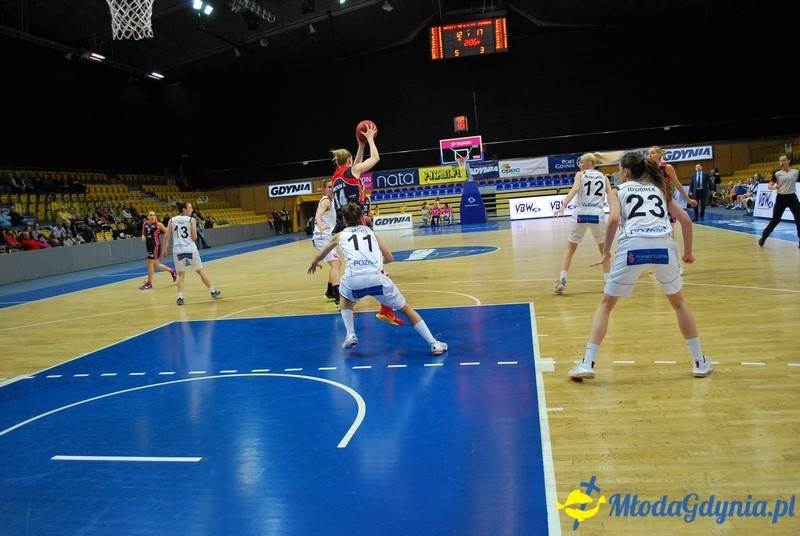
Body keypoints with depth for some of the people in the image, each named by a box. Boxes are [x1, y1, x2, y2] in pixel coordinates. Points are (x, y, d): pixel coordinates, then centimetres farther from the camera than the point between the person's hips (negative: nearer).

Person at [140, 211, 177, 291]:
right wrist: (143, 236, -2)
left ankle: (149, 283, 0)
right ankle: (172, 271, 35)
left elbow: (167, 232, -1)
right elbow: (143, 233, 19)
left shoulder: (158, 224, -9)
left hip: (156, 245, -7)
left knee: (150, 263, -9)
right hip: (149, 245, 7)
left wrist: (165, 242, -6)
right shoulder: (145, 224, 6)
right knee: (156, 265, 15)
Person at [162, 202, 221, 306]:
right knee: (200, 271, 12)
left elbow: (166, 236, 3)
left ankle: (180, 297, 2)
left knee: (181, 274, 15)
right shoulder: (191, 220, -2)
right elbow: (194, 237, -5)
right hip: (190, 249, -2)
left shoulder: (172, 220, 6)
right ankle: (213, 292, 20)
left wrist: (164, 249, 12)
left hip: (177, 250, 2)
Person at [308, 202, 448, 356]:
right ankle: (434, 344, 11)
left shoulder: (339, 235, 26)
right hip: (376, 278, 0)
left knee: (345, 298, 37)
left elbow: (320, 255, 44)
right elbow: (389, 258, 34)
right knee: (406, 308, 17)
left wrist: (314, 263, 66)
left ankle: (350, 336, 24)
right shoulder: (371, 232, 28)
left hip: (353, 279, 0)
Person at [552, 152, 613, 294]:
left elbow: (575, 189, -11)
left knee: (570, 249, 13)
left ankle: (562, 280, 1)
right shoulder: (604, 177, 18)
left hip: (581, 213, -1)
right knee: (604, 249, 21)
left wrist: (563, 206, -24)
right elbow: (611, 196, 3)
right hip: (597, 214, 2)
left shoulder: (580, 175, 9)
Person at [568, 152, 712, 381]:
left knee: (606, 304, 11)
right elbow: (685, 220, 18)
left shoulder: (619, 190, 19)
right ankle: (700, 362, 28)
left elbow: (614, 219, -2)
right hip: (663, 245, 3)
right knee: (679, 303, 26)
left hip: (633, 246, -3)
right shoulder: (660, 189, 29)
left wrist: (606, 252, 5)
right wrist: (688, 252, 28)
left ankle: (587, 364, 2)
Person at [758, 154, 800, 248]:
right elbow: (769, 185, -1)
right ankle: (763, 238, 16)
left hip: (792, 198, 1)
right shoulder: (777, 173, 0)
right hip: (781, 198, -1)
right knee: (775, 220, 3)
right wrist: (774, 187, -19)